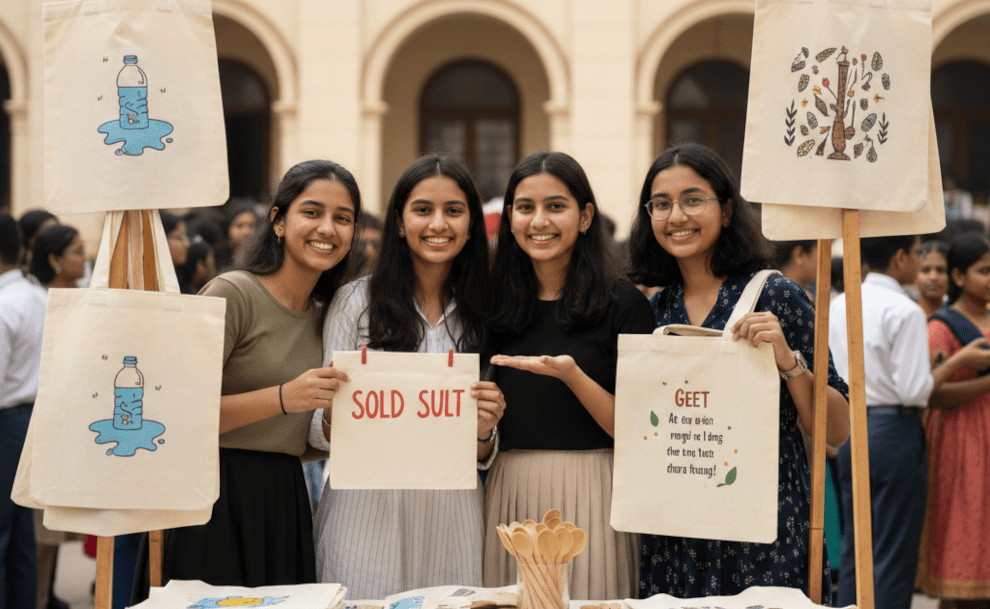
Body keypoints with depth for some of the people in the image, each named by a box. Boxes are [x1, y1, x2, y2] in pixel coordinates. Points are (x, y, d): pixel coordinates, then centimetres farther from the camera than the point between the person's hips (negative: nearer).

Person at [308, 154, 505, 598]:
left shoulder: (483, 314, 7)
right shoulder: (356, 301, 1)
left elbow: (481, 459, 10)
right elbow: (322, 435, 3)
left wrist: (484, 432, -12)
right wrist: (335, 413, -19)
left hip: (452, 516, 2)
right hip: (368, 510, -2)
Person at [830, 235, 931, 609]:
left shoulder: (840, 305, 9)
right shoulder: (905, 311, -13)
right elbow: (913, 388, -16)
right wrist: (938, 370, 1)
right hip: (894, 430, -7)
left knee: (853, 548, 12)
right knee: (894, 555, -1)